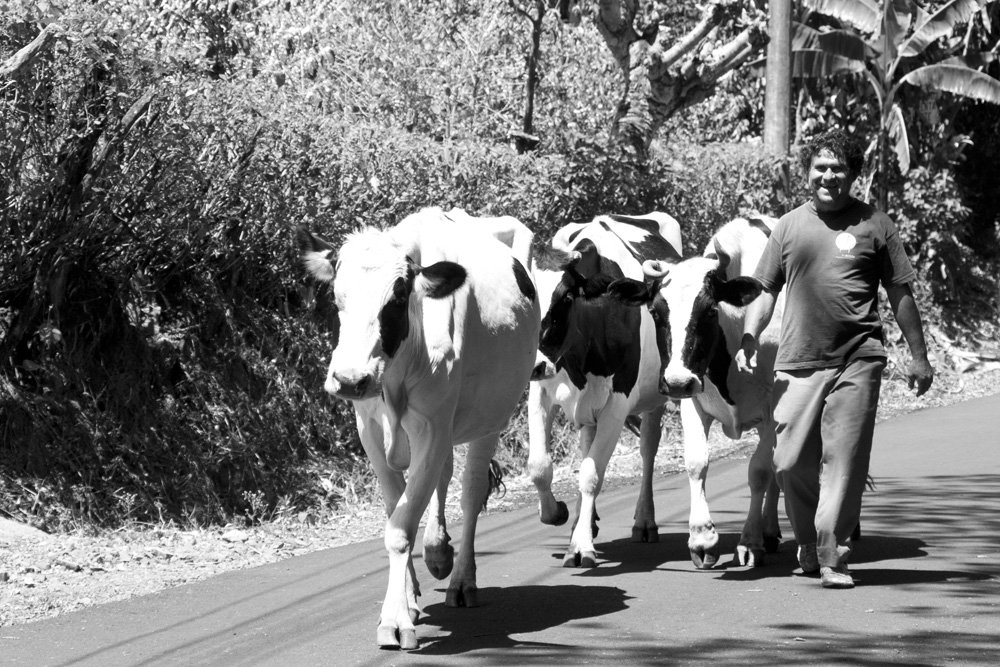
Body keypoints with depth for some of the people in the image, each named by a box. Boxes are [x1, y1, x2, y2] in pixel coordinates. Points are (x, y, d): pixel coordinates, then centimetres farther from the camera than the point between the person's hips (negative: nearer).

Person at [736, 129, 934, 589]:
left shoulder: (874, 225, 6)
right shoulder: (790, 226, 12)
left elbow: (900, 293, 9)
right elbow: (765, 291, 14)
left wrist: (918, 356, 7)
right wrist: (748, 340, -1)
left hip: (857, 362, -2)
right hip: (797, 362, 2)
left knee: (844, 462, -7)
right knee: (791, 464, 1)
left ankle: (834, 557, -2)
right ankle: (809, 545, 23)